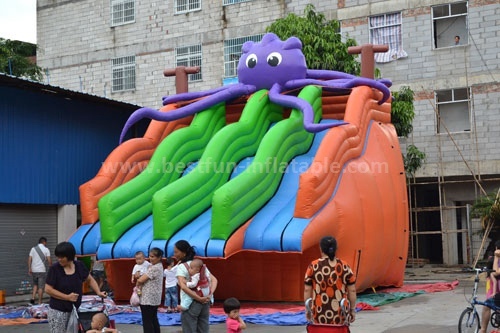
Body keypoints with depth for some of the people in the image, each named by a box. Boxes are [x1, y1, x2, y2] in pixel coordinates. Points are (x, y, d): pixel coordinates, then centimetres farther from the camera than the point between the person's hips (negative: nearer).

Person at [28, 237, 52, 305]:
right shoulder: (46, 249, -4)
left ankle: (33, 298, 5)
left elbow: (29, 259, 1)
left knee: (35, 285, 21)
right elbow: (49, 260, -8)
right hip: (42, 270, -4)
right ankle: (39, 302, 4)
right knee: (41, 287, 2)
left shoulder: (33, 249, 6)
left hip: (34, 270, 4)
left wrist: (29, 268, 4)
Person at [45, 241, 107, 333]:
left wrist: (98, 292, -1)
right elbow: (48, 289, -12)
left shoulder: (79, 266, 0)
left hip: (75, 310, 4)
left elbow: (90, 279, 14)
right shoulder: (54, 268, -11)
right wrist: (67, 297, -17)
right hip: (58, 311, -4)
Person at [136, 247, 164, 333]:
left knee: (147, 321, -4)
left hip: (148, 298, -10)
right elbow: (146, 278, 14)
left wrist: (137, 281, 2)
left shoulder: (154, 268, -20)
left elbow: (140, 280, -19)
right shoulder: (159, 266, 12)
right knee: (153, 319, 15)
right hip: (154, 298, 10)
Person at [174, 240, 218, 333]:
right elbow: (214, 280, 8)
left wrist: (199, 299, -21)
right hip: (205, 303, 7)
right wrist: (210, 295, -5)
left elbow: (183, 286, -24)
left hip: (191, 303, -7)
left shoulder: (181, 267, -9)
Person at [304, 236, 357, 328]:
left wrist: (308, 309, 10)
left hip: (319, 315, 0)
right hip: (340, 315, 0)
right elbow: (352, 291, 2)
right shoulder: (344, 266, 0)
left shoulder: (313, 266, -2)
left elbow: (307, 290, 0)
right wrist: (352, 309, 12)